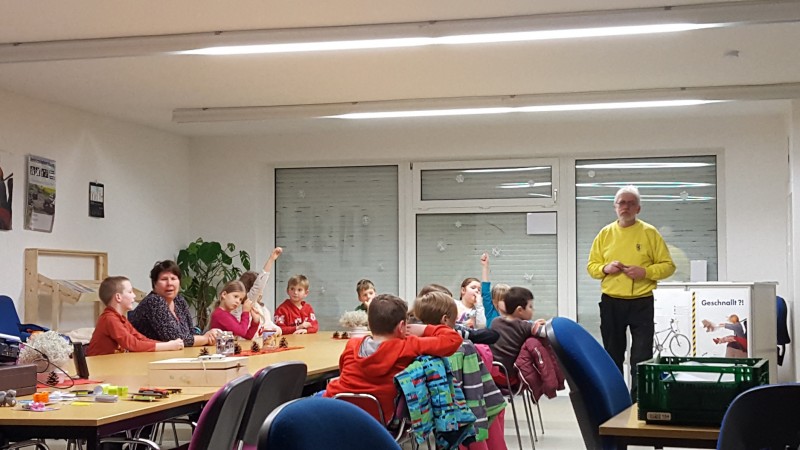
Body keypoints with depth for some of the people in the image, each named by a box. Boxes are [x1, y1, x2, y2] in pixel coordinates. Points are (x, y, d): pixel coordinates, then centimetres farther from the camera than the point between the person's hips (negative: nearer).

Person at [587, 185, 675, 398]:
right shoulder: (605, 233, 7)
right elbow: (591, 266, 11)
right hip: (610, 303, 3)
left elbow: (668, 266, 0)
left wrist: (645, 272, -16)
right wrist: (605, 268, -11)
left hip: (641, 303, -3)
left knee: (642, 357, -5)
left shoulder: (649, 233, 0)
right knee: (612, 355, 12)